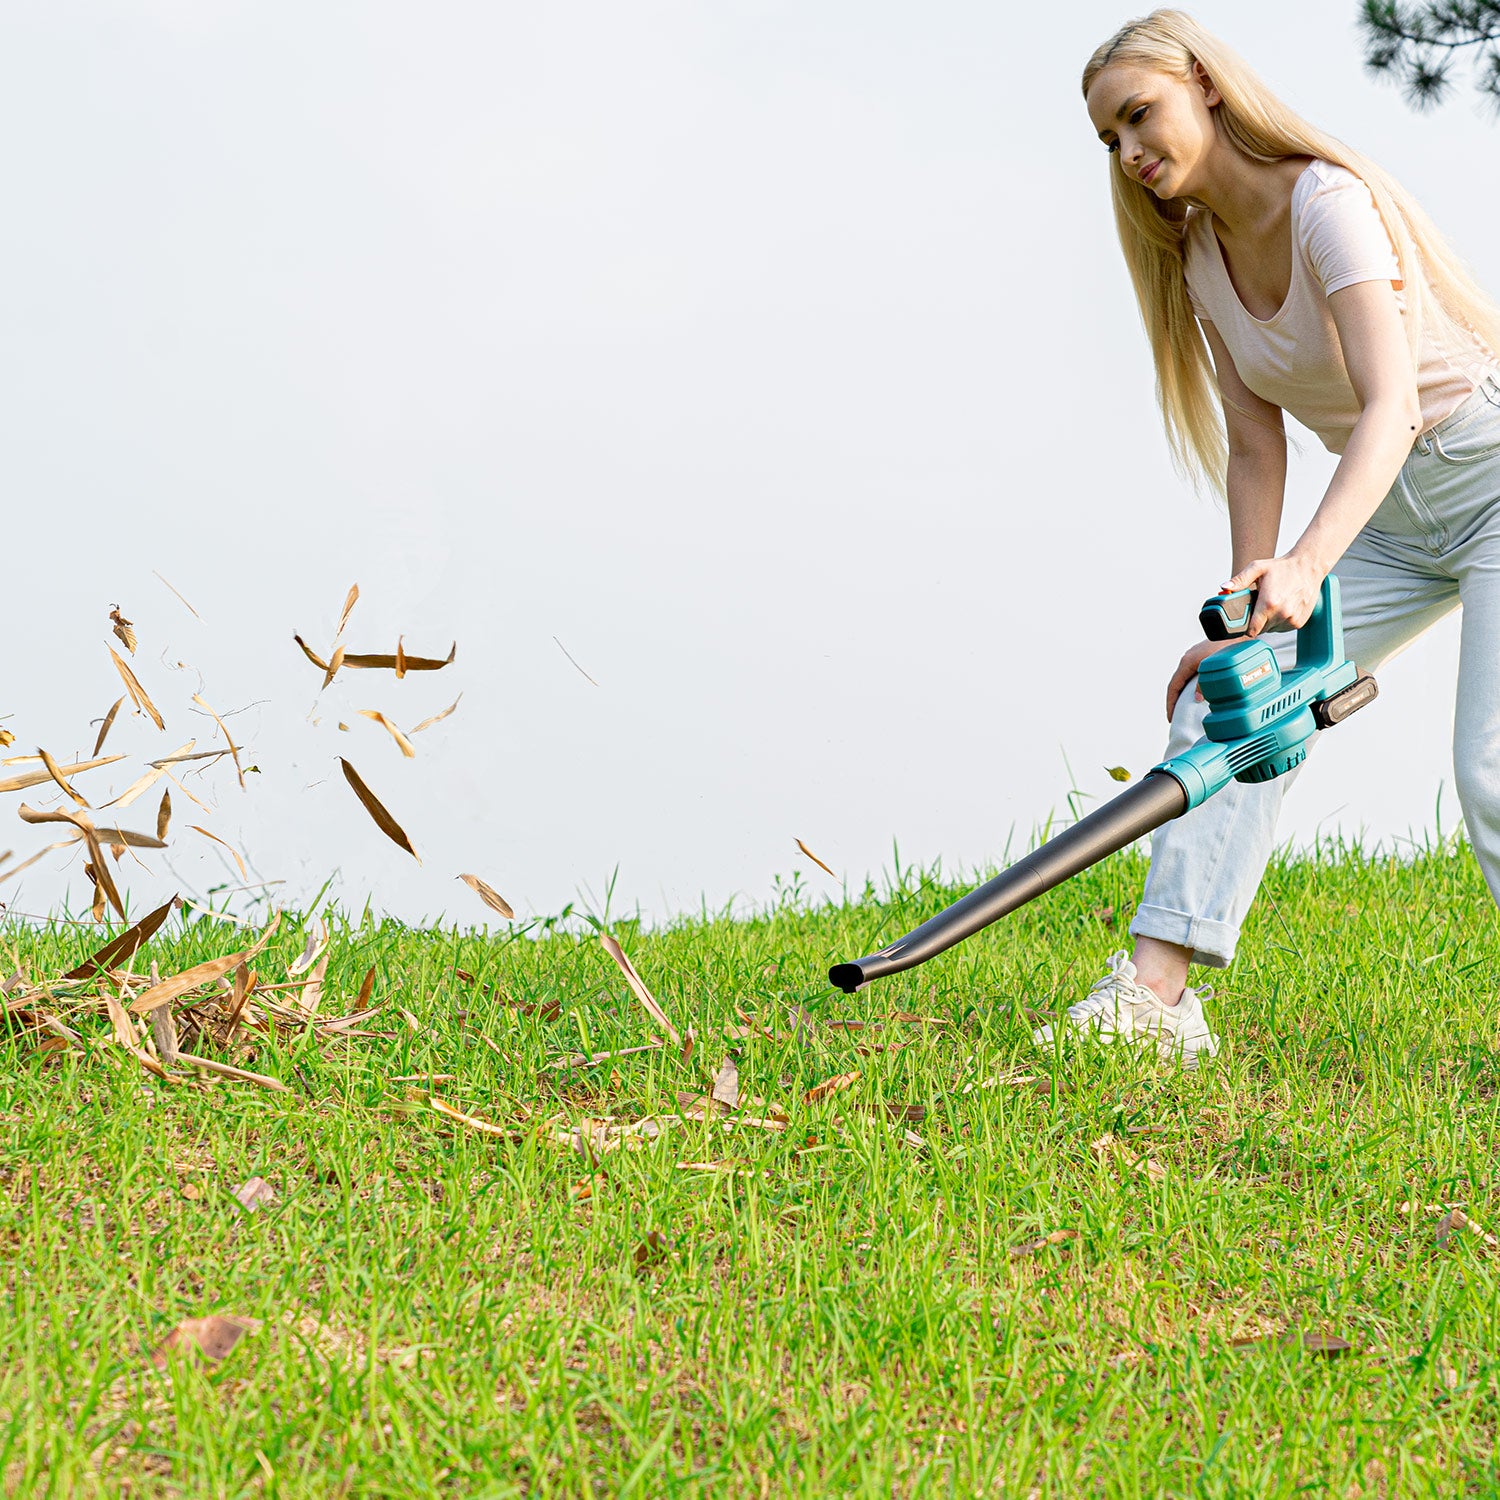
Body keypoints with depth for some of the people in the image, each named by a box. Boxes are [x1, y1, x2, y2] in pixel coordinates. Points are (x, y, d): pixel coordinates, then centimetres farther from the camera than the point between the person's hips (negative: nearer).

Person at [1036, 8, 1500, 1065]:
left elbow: (1391, 406, -34)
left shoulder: (1326, 202, -22)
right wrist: (1245, 613, -8)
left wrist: (1305, 565, -48)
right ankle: (1158, 995, -17)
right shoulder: (1197, 251, 2)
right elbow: (1255, 444, 2)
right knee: (1224, 695, -10)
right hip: (1386, 511, 7)